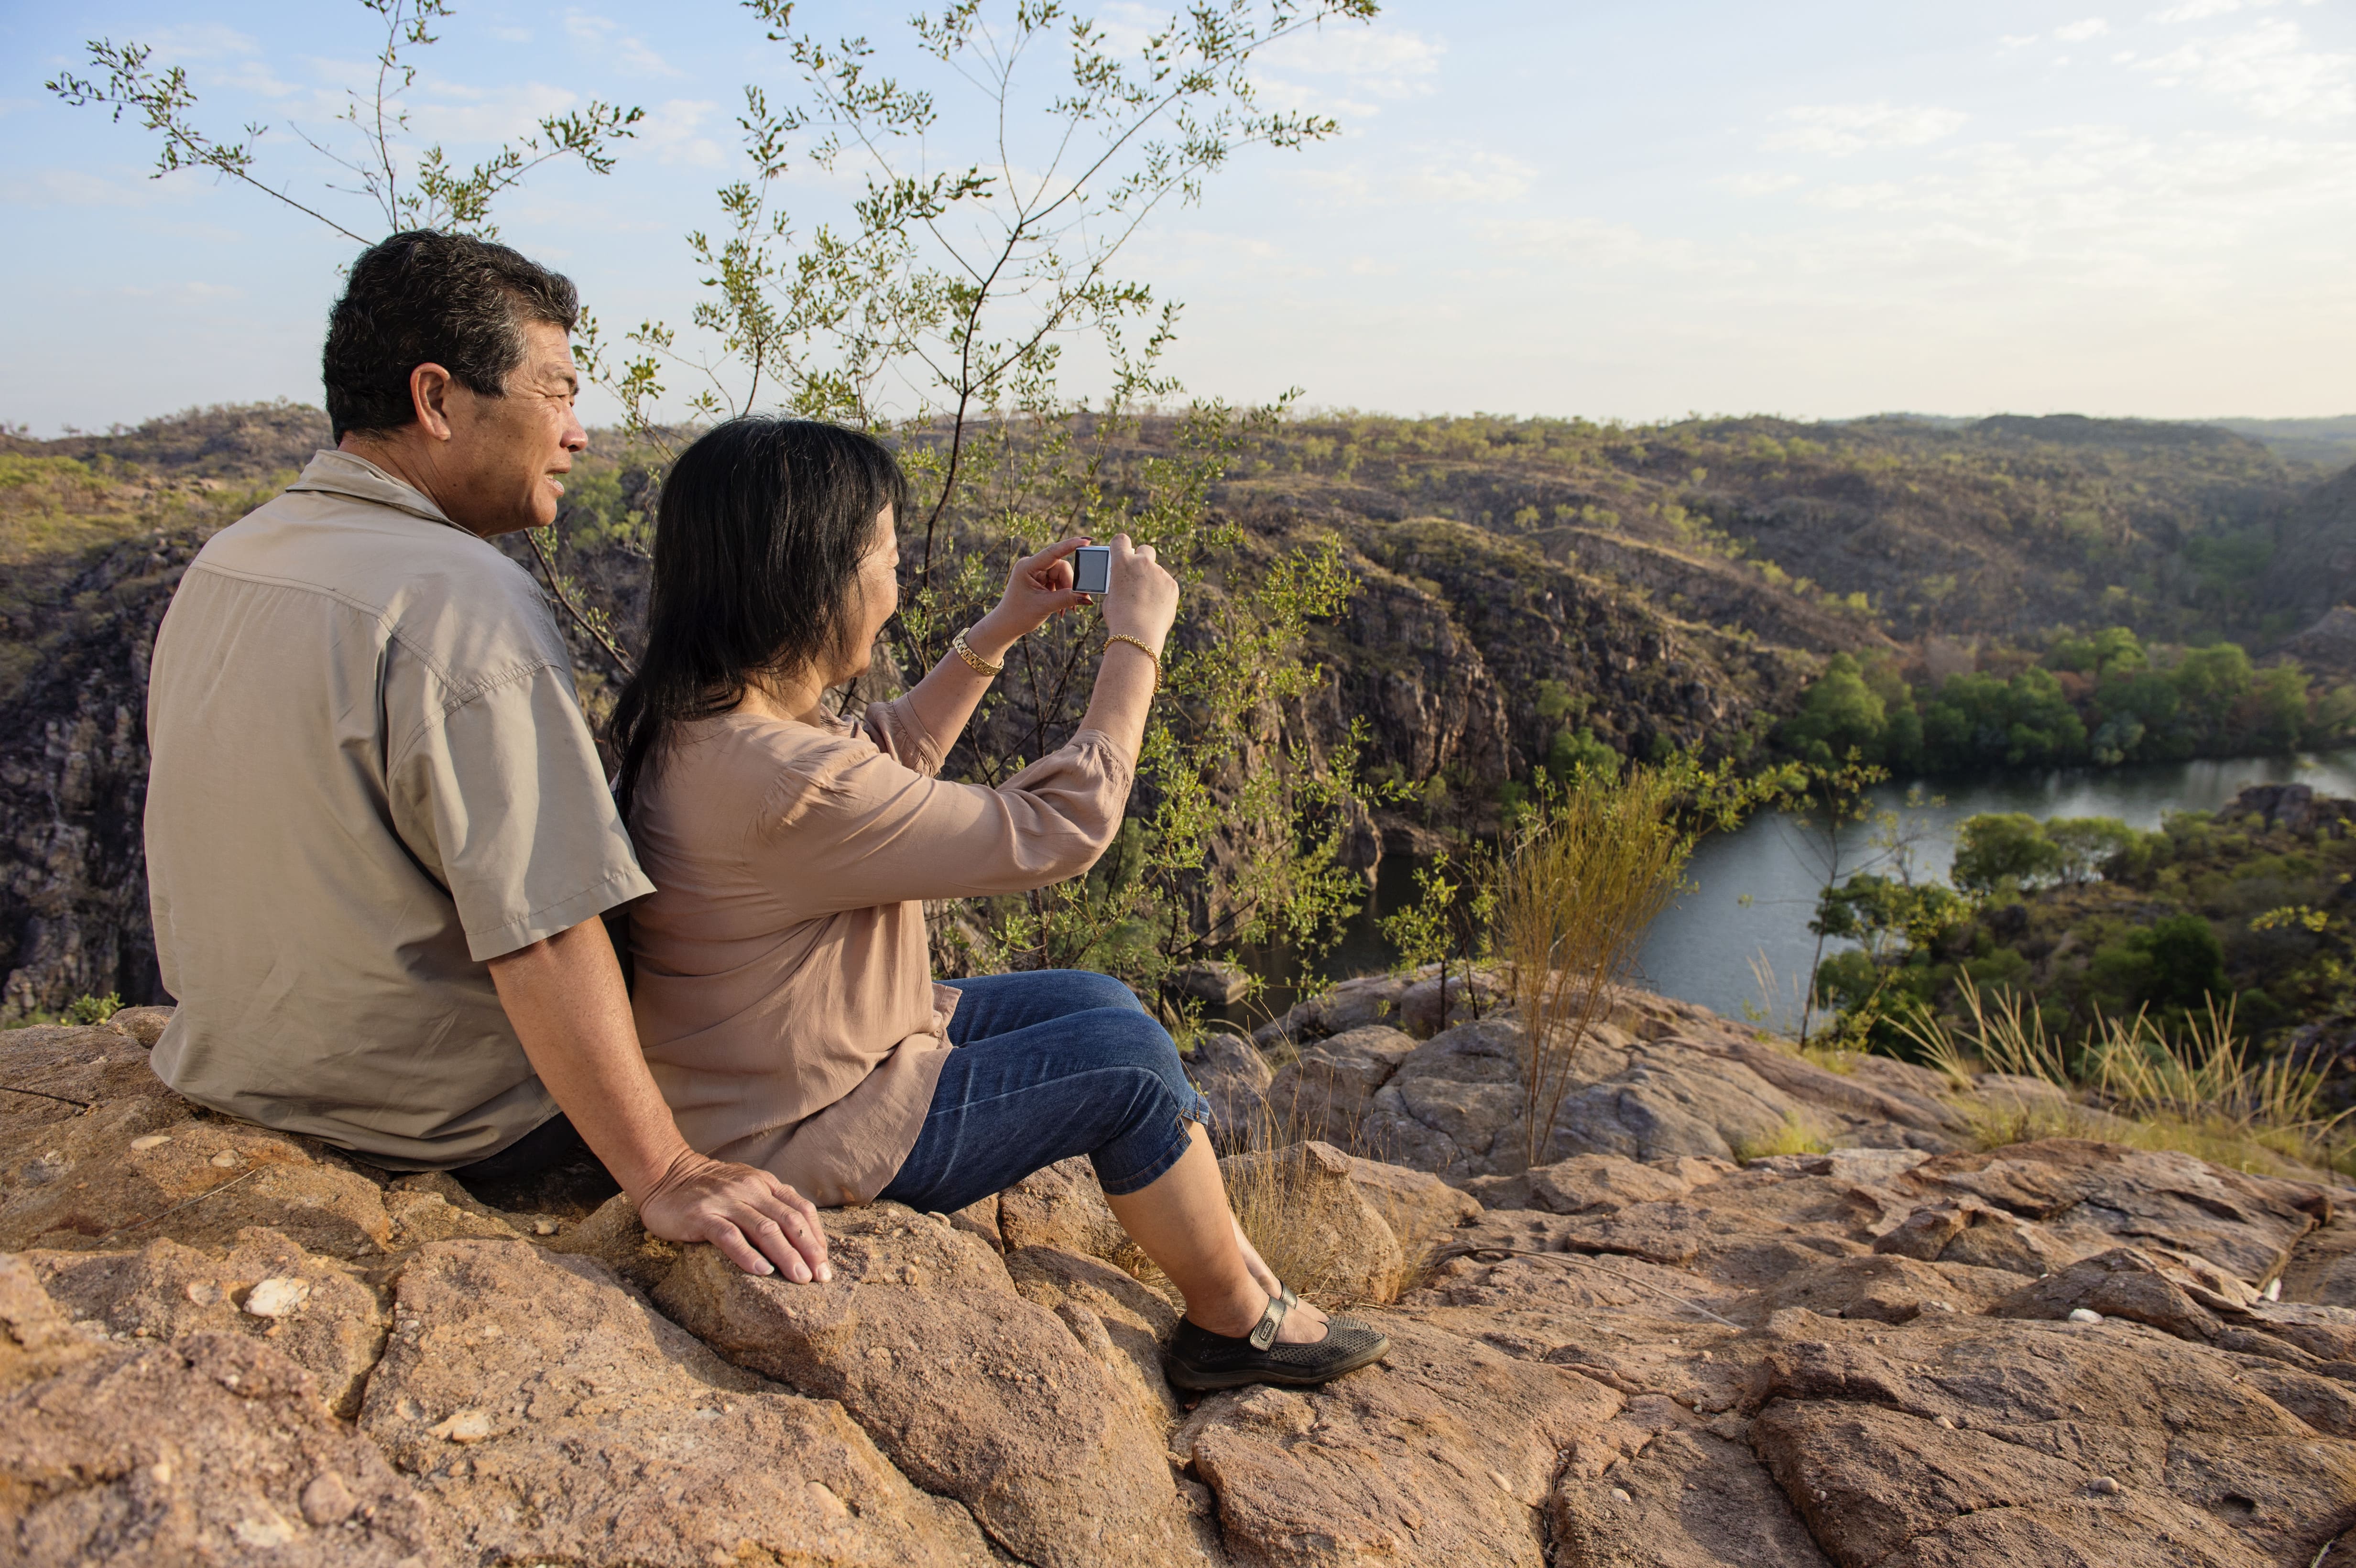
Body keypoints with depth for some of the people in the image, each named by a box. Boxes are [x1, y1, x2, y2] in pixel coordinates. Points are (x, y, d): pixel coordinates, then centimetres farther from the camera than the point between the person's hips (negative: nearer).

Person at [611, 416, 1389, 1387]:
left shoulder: (702, 717, -2)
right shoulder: (782, 780, -33)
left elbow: (887, 760, 18)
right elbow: (1060, 828, -26)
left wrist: (1001, 630, 11)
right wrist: (1137, 639, -15)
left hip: (786, 1072, 10)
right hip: (799, 1144, -10)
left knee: (1097, 1002, 13)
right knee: (1124, 1057, -2)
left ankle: (1236, 1264, 25)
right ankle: (1239, 1325, 19)